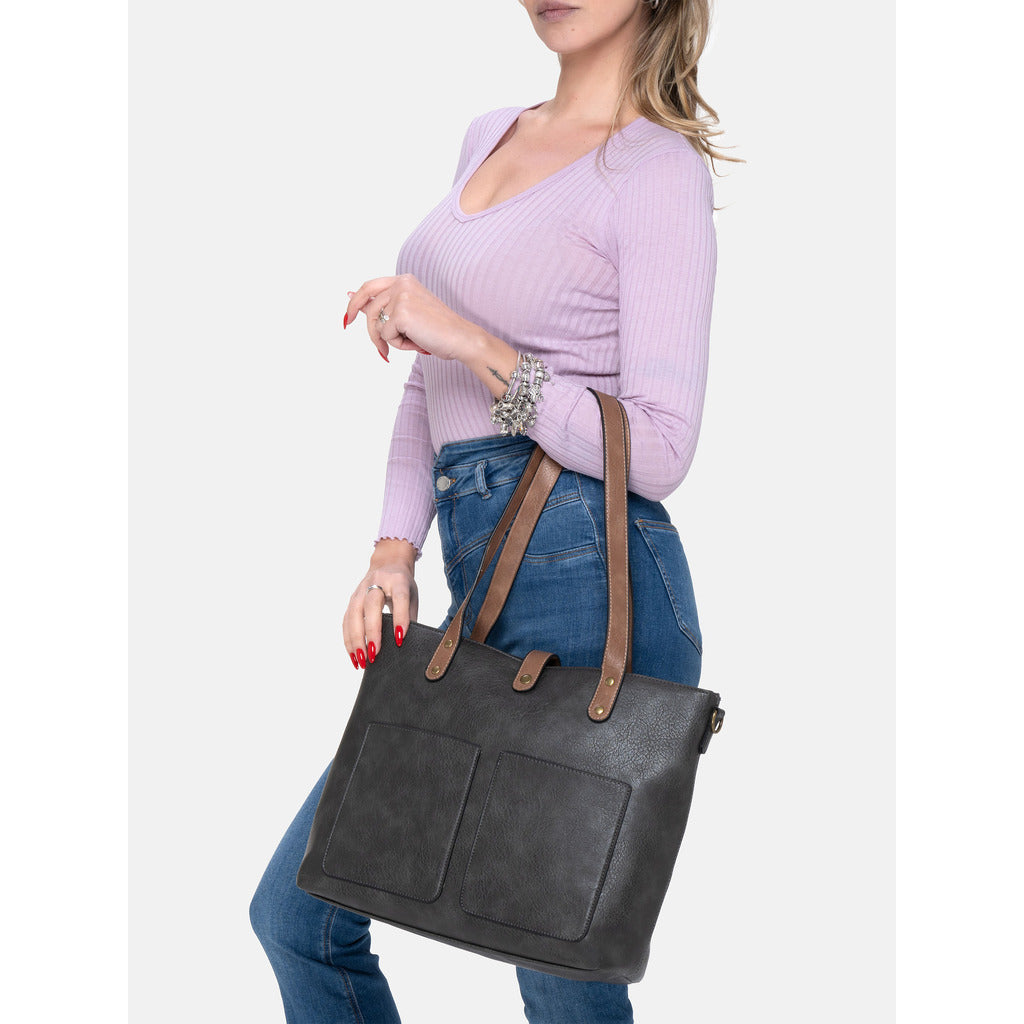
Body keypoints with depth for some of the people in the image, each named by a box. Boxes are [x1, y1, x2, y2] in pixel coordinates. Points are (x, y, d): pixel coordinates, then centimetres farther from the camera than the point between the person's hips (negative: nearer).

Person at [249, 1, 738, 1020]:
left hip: (589, 584, -8)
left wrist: (473, 342, -18)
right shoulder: (489, 135, 18)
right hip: (486, 592, 8)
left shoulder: (659, 168, -6)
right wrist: (394, 550, 7)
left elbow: (660, 451, -12)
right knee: (297, 912, 13)